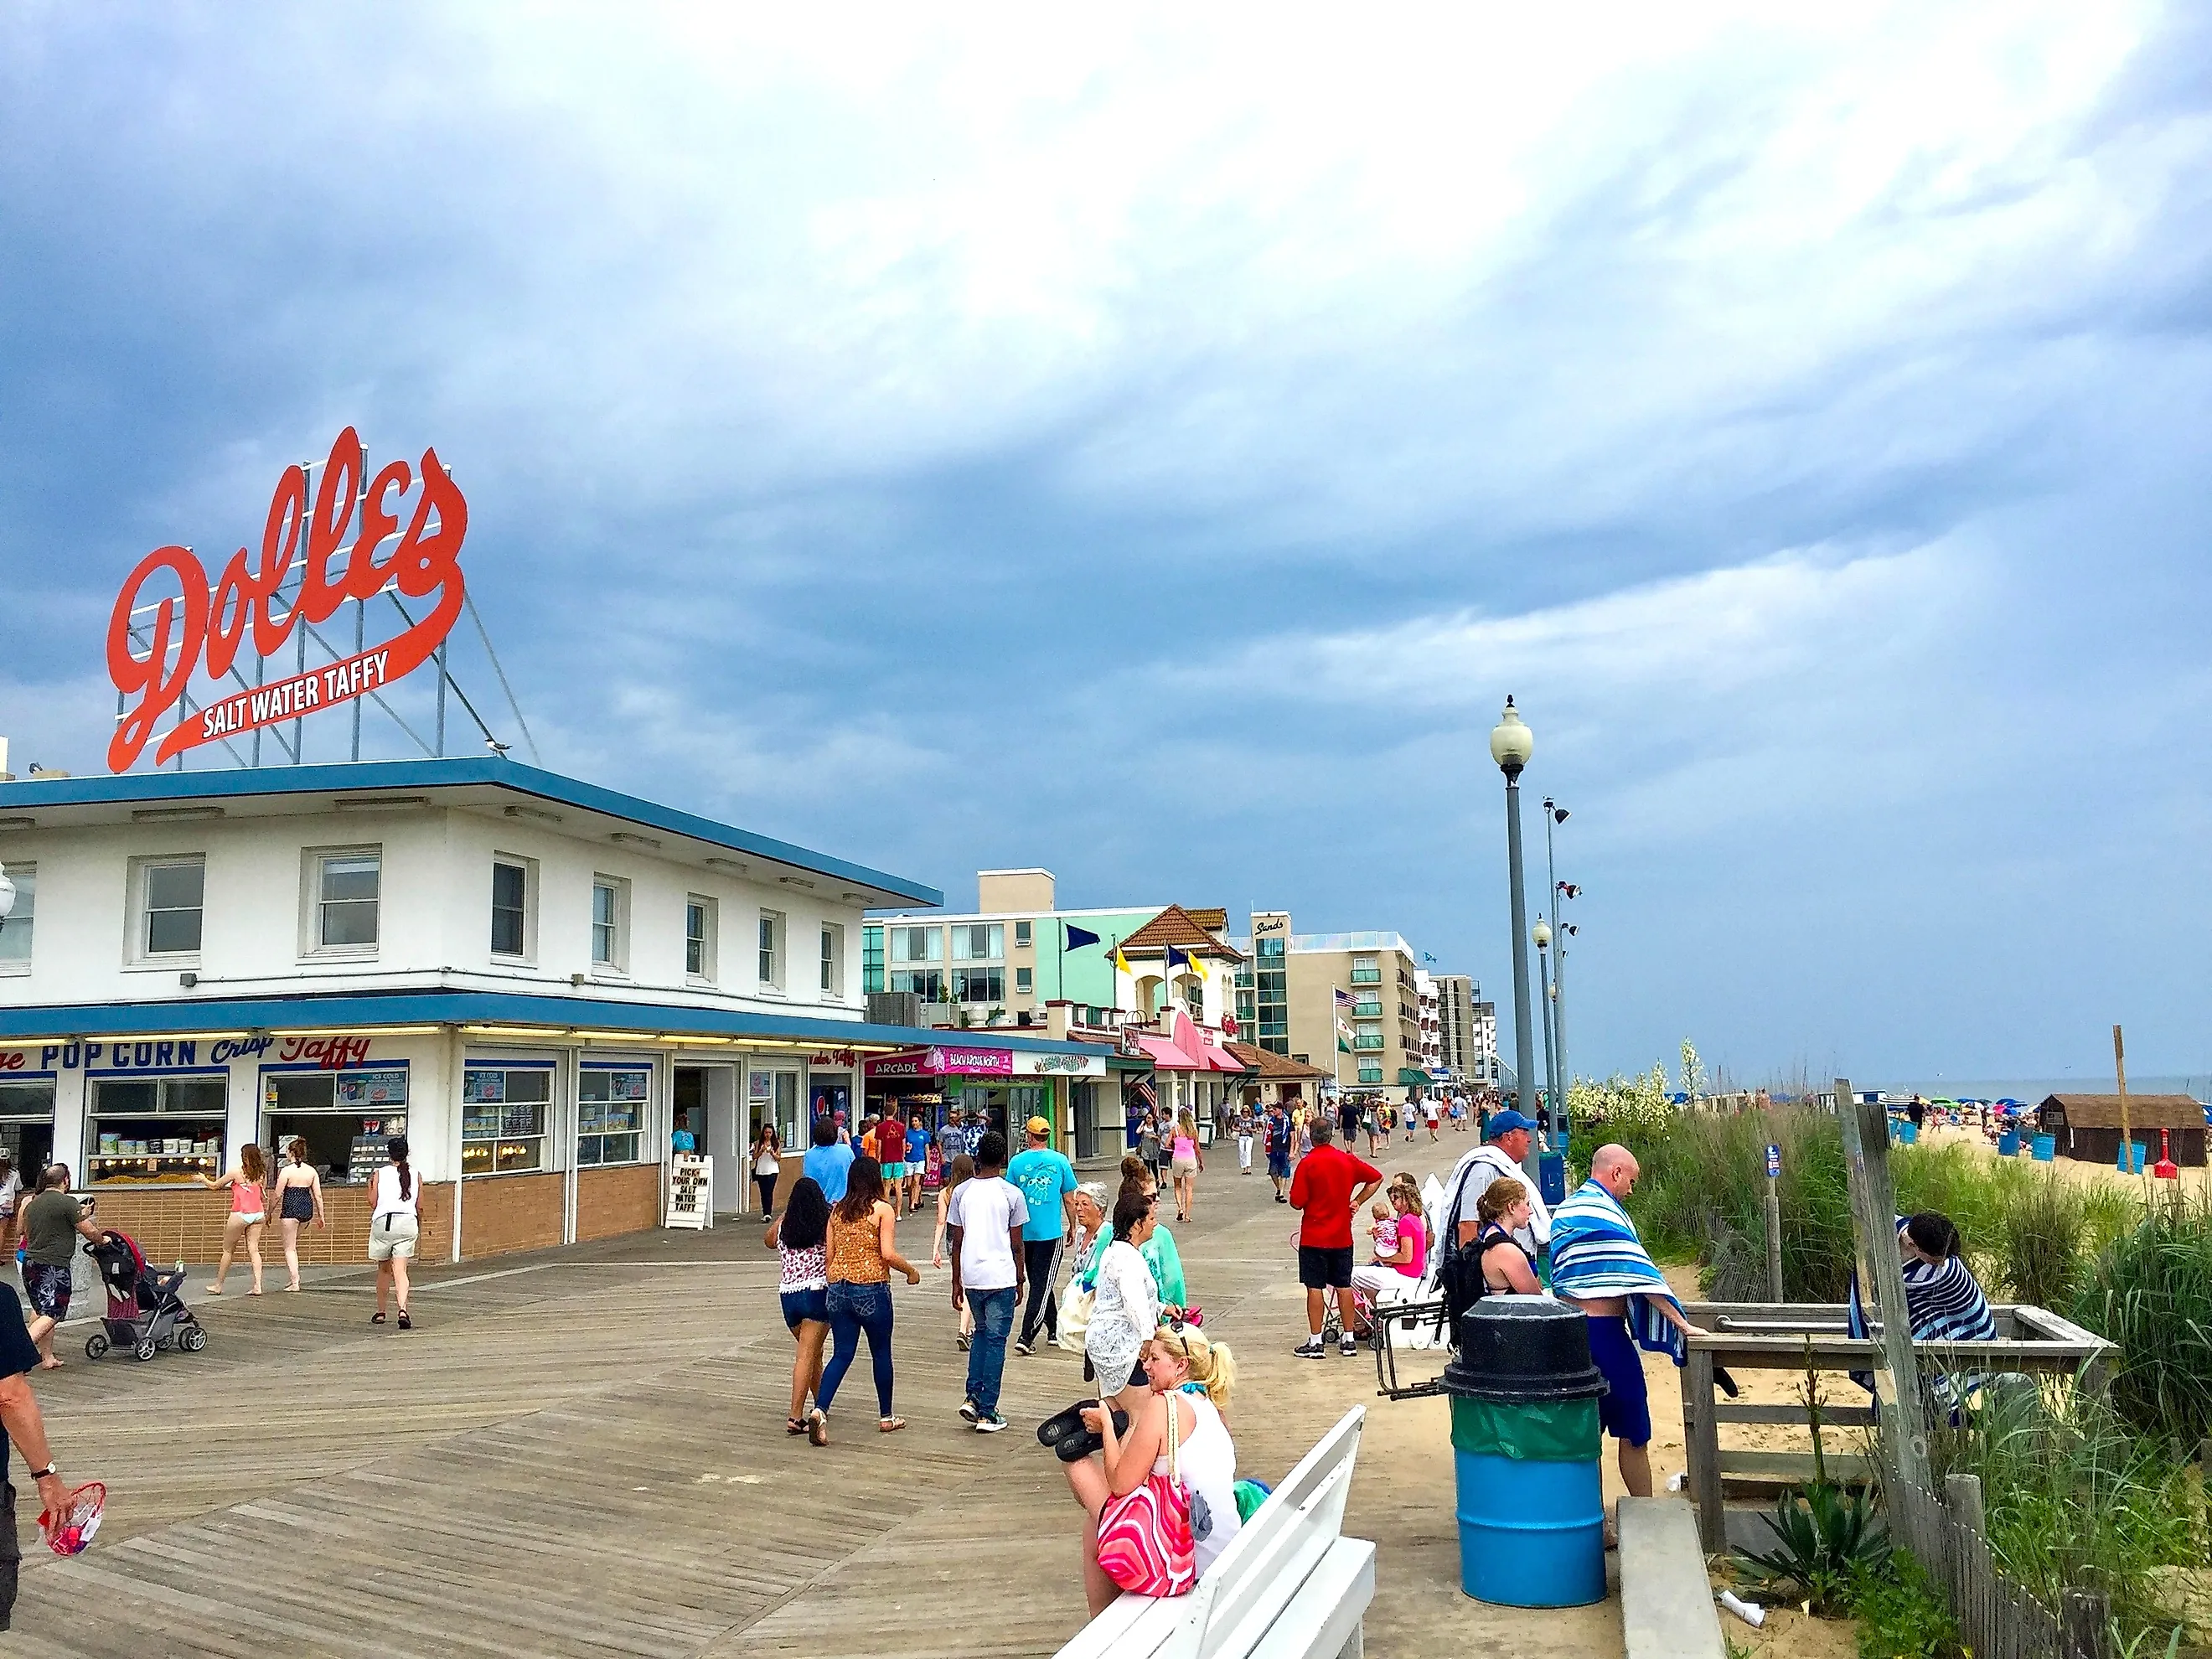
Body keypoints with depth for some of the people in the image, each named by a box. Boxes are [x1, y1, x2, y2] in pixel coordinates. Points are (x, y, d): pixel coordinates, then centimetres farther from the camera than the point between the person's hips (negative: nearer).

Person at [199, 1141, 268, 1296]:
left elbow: (215, 1185, 6)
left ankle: (218, 1286, 20)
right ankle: (257, 1286, -6)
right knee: (254, 1250, 3)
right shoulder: (262, 1173, 6)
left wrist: (203, 1179, 25)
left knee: (228, 1250, 10)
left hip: (240, 1214, -4)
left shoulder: (236, 1171, -6)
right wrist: (267, 1215, 21)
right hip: (258, 1214, 4)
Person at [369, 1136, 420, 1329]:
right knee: (400, 1271, -3)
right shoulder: (415, 1175, 7)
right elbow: (419, 1207, 9)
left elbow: (373, 1203, 0)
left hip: (383, 1222, -1)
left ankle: (380, 1312, 27)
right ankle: (403, 1309, -24)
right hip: (407, 1222, 1)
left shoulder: (380, 1174, 1)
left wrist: (369, 1188, 19)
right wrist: (419, 1226, 26)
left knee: (384, 1269, 16)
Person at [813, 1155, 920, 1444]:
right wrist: (911, 1271, 0)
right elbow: (888, 1254, -16)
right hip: (872, 1290, -4)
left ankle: (820, 1410, -14)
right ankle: (886, 1416, 25)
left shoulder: (836, 1211, 6)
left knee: (841, 1354, 6)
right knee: (881, 1353, 13)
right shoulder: (882, 1210, -8)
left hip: (839, 1289, 4)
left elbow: (829, 1255, 8)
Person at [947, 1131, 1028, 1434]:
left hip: (971, 1277, 3)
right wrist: (1020, 1282, 9)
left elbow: (957, 1242, 5)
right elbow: (1016, 1245, -2)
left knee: (982, 1332, 23)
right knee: (996, 1341, 4)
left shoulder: (962, 1192, 2)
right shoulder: (1012, 1194, -6)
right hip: (1001, 1278, -3)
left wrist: (956, 1283, 13)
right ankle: (987, 1413, 5)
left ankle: (973, 1397, 11)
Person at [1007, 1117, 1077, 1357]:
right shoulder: (1060, 1161, -4)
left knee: (1039, 1283, 18)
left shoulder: (1016, 1162, -3)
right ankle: (1026, 1337, -9)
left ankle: (1053, 1329, 30)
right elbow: (1069, 1200, 0)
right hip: (1051, 1233, -2)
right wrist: (1072, 1227, 14)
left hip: (1024, 1232, 2)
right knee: (1043, 1285, 0)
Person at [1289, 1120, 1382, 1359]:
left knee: (1315, 1287, 1)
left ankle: (1316, 1343, 3)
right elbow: (1376, 1178, 11)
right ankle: (1349, 1340, 17)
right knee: (1344, 1286, 12)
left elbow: (1297, 1203, -14)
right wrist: (1356, 1201, 10)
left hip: (1314, 1237, -4)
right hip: (1342, 1236, 4)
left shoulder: (1307, 1163, -13)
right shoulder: (1347, 1160, 1)